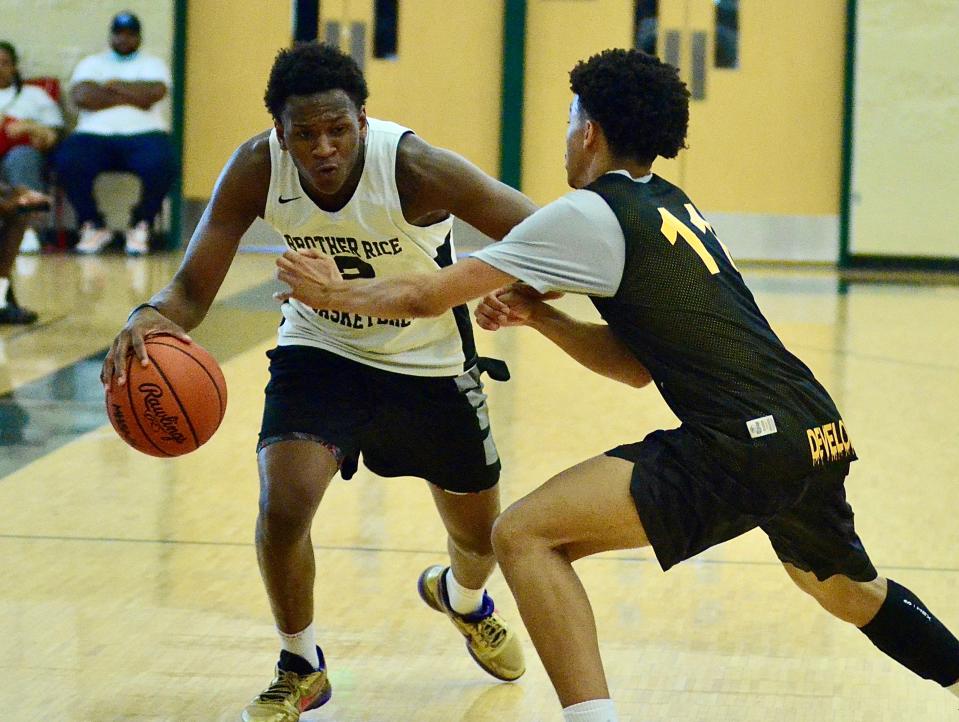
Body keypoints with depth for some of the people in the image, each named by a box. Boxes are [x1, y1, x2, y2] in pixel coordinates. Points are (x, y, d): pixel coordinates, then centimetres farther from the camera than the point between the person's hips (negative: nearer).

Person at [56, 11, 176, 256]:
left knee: (161, 164, -35)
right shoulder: (92, 63, 20)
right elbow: (81, 95, -2)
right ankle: (93, 227, -12)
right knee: (68, 160, -32)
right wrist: (132, 97, -1)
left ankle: (140, 227, -12)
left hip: (143, 135, -1)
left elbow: (155, 92, -4)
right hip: (95, 135, 1)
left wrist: (114, 85, 3)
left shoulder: (152, 64, 19)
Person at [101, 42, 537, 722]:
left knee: (483, 538, 15)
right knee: (283, 506, -23)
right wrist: (152, 315, -45)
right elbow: (194, 288, -21)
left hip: (430, 363, 0)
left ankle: (462, 598, 55)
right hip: (321, 351, 0)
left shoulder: (416, 167, -32)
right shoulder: (258, 169, -25)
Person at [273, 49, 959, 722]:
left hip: (746, 447, -9)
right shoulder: (675, 209, 22)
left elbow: (430, 296, 2)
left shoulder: (590, 215, -2)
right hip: (821, 438, 9)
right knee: (848, 588, 36)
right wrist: (539, 315, 18)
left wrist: (335, 292, 18)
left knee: (525, 535, -9)